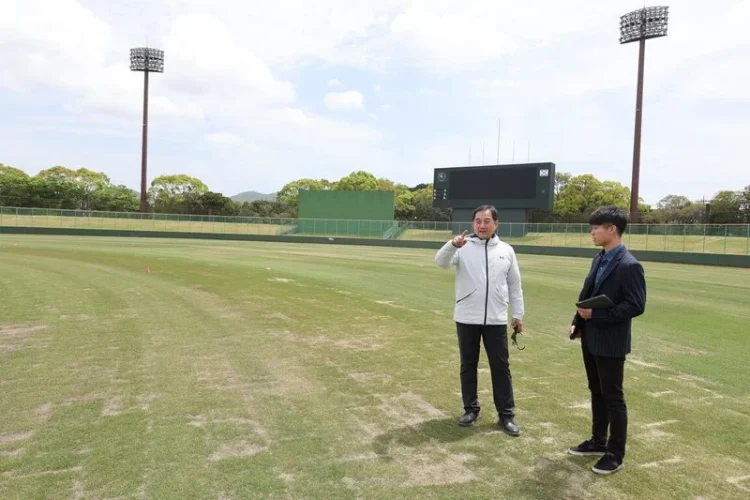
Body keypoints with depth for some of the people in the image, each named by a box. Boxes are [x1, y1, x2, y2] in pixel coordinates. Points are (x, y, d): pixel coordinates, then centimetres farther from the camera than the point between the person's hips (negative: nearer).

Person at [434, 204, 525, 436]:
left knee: (501, 367, 6)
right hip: (466, 319, -1)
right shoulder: (463, 247, -3)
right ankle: (471, 409, 25)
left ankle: (506, 414, 16)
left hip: (496, 320, 1)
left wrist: (518, 314, 9)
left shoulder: (506, 250, 6)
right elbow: (441, 262, -20)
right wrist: (452, 245, -39)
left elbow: (514, 285, 11)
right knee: (468, 365, 11)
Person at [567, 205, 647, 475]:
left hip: (610, 343, -8)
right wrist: (577, 323, 7)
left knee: (613, 397, 5)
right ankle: (598, 442, 34)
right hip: (590, 339, 8)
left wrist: (597, 314, -22)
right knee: (597, 393, 19)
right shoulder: (599, 259, 8)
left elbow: (636, 306, -20)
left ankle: (615, 454, 19)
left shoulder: (629, 266, -18)